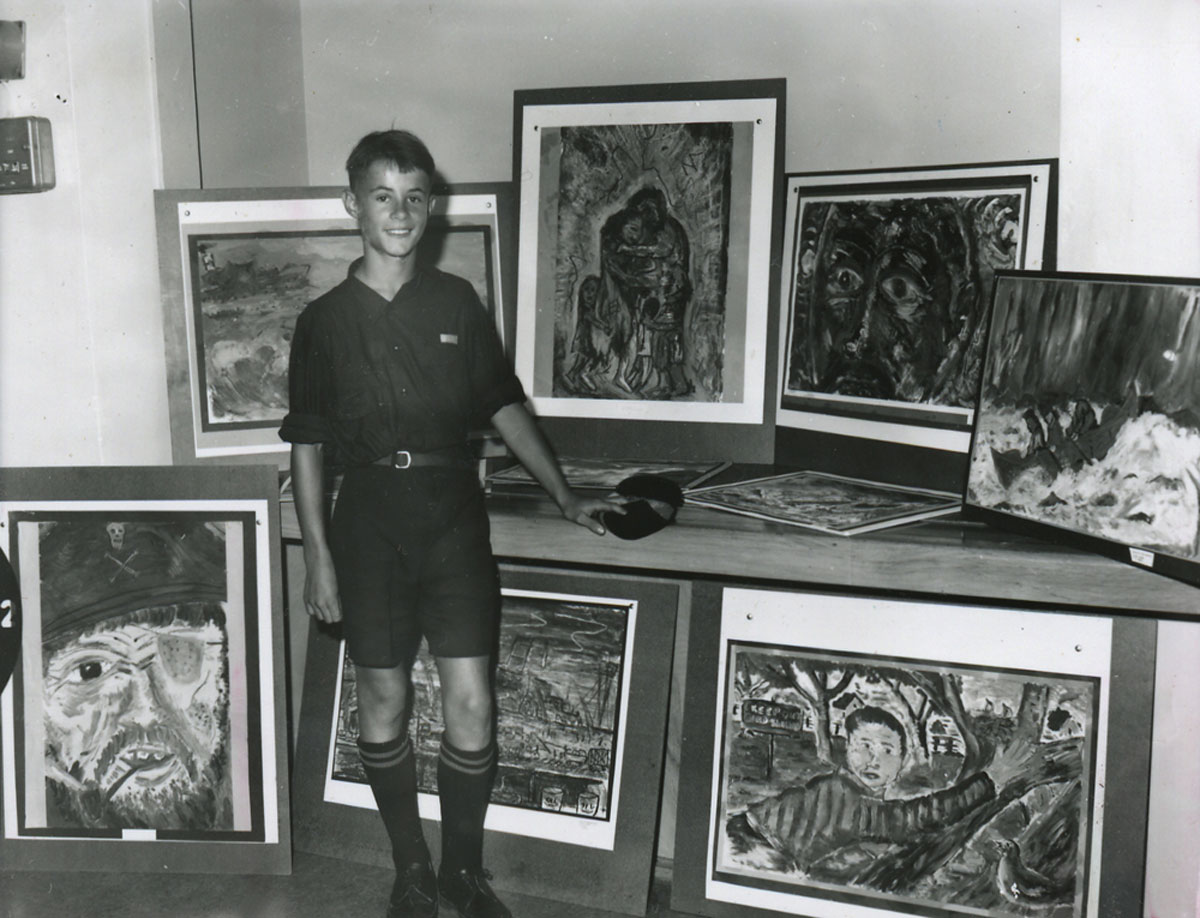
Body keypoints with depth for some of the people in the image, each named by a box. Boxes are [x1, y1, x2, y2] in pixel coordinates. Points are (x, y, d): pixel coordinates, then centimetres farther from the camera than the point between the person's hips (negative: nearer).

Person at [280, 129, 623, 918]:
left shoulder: (457, 302, 5)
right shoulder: (325, 320, 1)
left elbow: (504, 406, 10)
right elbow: (307, 444, 2)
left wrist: (566, 498, 8)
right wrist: (318, 554, -3)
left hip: (453, 513, 1)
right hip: (369, 521, 0)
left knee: (471, 702, -2)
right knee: (385, 700, 7)